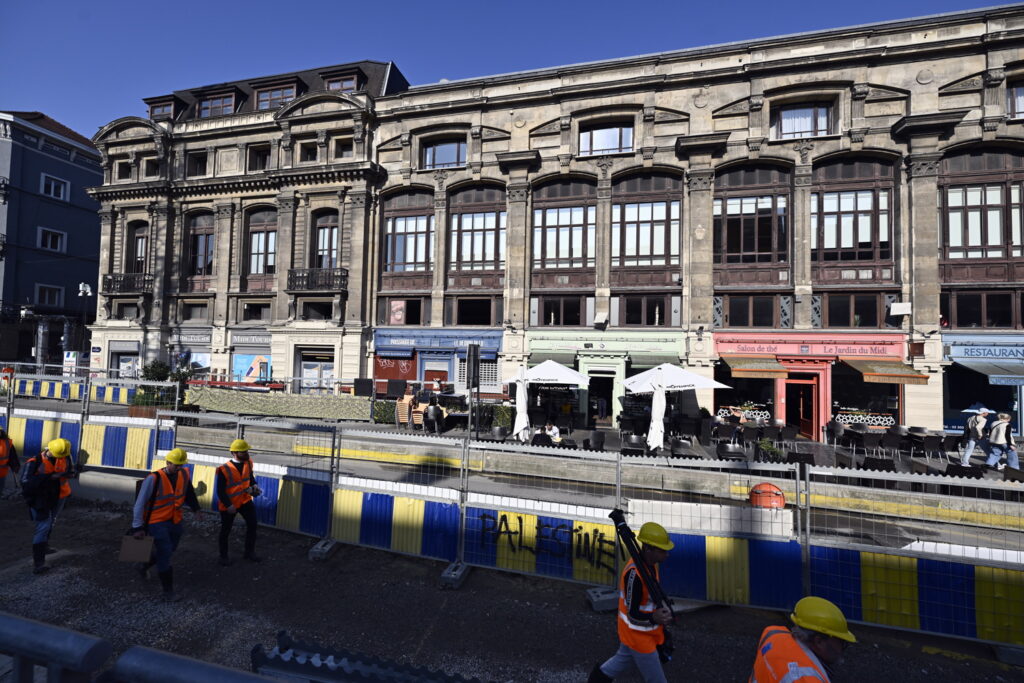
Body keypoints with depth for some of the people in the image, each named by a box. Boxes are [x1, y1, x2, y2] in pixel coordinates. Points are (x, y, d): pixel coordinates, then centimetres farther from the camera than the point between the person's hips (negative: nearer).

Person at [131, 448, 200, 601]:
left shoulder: (184, 474, -4)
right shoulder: (154, 479, -22)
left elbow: (188, 491, 14)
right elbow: (140, 503, -15)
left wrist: (195, 508, 21)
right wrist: (138, 527, -14)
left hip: (175, 521, 6)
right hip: (157, 523, -6)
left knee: (169, 551, 21)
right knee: (165, 555, -5)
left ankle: (144, 565, 51)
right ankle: (168, 592, 11)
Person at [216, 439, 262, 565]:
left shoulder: (248, 462, -9)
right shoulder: (224, 469, -25)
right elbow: (220, 491, -18)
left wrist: (254, 486, -9)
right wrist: (228, 505, -21)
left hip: (245, 499, 5)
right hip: (228, 504, -4)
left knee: (252, 524, 5)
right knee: (226, 530, 14)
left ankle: (249, 552, 24)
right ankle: (223, 556, 36)